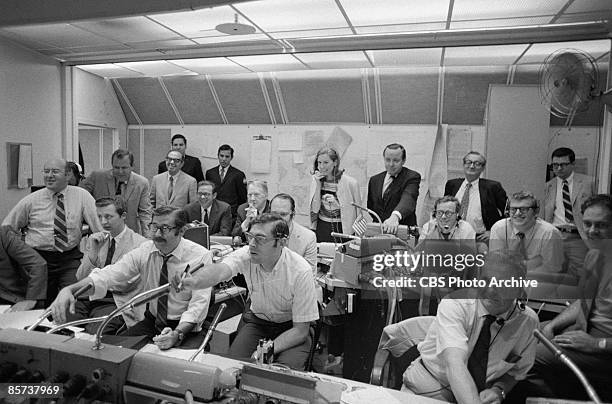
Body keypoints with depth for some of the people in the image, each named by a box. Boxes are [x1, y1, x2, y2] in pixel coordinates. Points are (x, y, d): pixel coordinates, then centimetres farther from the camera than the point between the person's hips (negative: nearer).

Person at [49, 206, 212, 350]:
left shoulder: (201, 256, -16)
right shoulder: (144, 250, -4)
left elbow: (199, 303, -22)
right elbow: (108, 276, -16)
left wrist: (177, 334, -40)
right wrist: (69, 290, -35)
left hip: (185, 326, -4)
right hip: (151, 320, 4)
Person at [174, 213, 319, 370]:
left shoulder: (301, 271, -26)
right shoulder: (246, 255, -18)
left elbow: (301, 330, -20)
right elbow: (221, 270, -40)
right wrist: (193, 281, -62)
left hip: (291, 329, -3)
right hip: (257, 320, 3)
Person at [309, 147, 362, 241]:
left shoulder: (350, 182, -11)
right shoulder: (316, 180, 1)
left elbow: (358, 213, -4)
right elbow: (314, 209, -5)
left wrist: (337, 204, -18)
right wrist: (318, 185, -12)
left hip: (343, 230, -3)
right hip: (321, 229, 3)